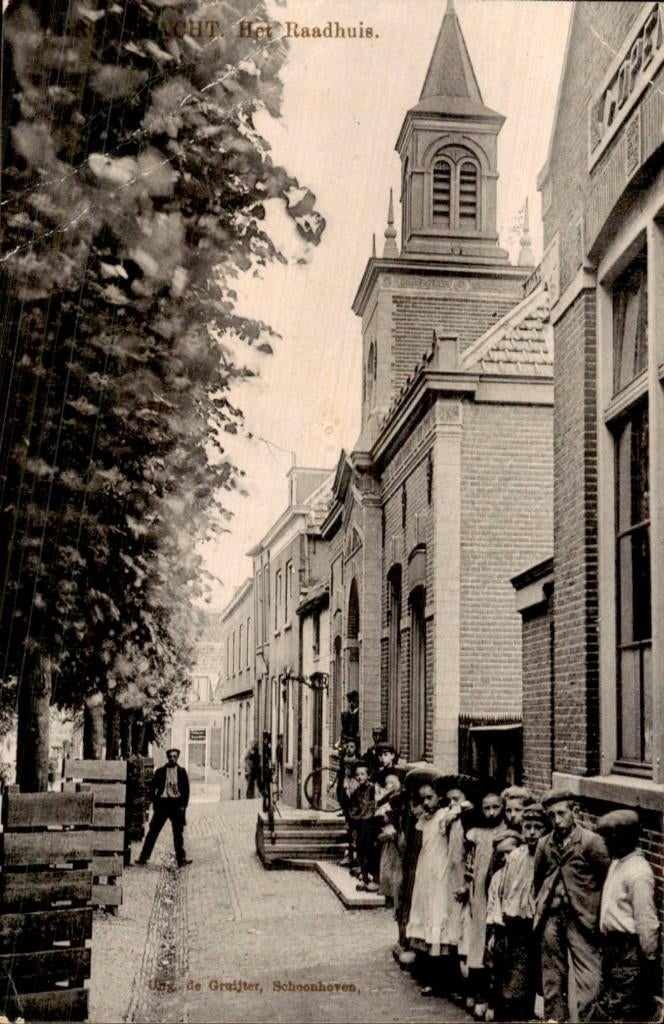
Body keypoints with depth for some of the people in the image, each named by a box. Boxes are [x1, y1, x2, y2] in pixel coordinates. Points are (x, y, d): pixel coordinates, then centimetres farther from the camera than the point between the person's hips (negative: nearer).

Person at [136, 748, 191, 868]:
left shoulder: (181, 772, 6)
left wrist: (183, 805, -3)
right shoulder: (160, 772, 5)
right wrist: (154, 803, -2)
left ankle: (181, 858, 6)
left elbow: (186, 790, 6)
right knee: (153, 831, 1)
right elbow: (152, 788, 7)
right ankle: (144, 857, 5)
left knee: (178, 833, 2)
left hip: (176, 804, 0)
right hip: (162, 803, 0)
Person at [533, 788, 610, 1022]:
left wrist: (596, 912, -3)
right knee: (552, 977, 12)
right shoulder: (544, 844, 9)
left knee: (587, 977, -9)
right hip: (551, 918, 5)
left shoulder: (592, 842, -6)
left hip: (581, 918, -5)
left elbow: (607, 879, -5)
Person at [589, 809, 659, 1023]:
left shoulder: (638, 872, -18)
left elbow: (646, 920, -18)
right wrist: (605, 943, 14)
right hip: (613, 946, 9)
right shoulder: (616, 862, 10)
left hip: (629, 950, -9)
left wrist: (649, 958, -15)